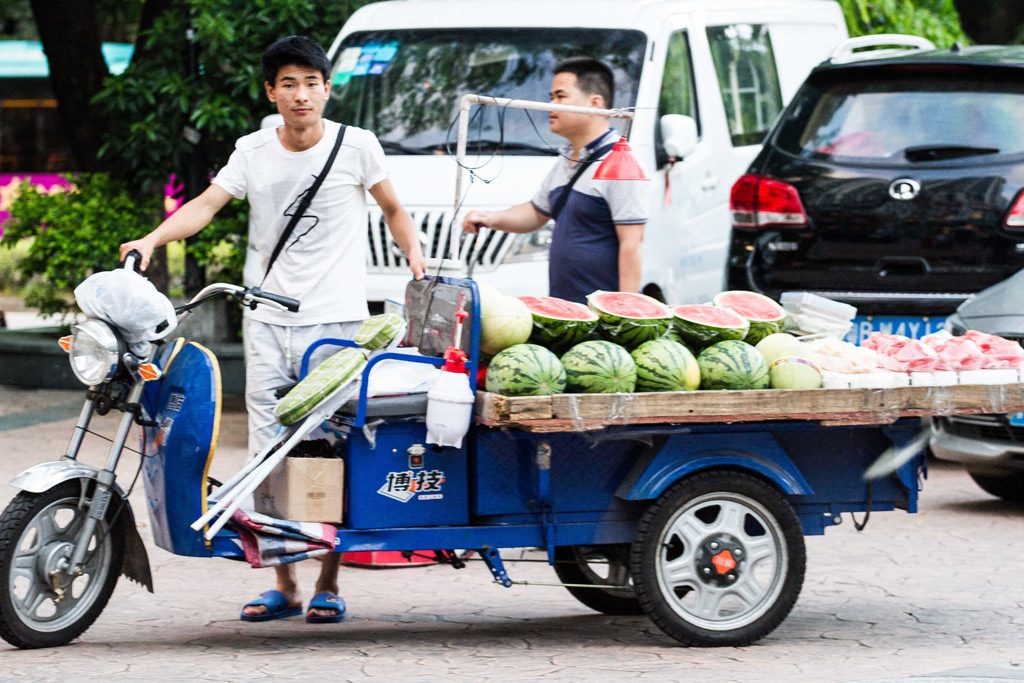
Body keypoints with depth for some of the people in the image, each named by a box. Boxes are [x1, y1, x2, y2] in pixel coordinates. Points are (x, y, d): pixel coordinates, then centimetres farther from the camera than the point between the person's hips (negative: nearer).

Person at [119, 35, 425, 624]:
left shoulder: (356, 146, 1)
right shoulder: (253, 152, 6)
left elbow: (393, 209, 13)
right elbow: (207, 204, -3)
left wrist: (417, 263, -1)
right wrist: (151, 240, -19)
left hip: (335, 320, -3)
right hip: (267, 320, 3)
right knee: (269, 451, 3)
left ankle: (329, 583, 5)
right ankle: (284, 584, 10)